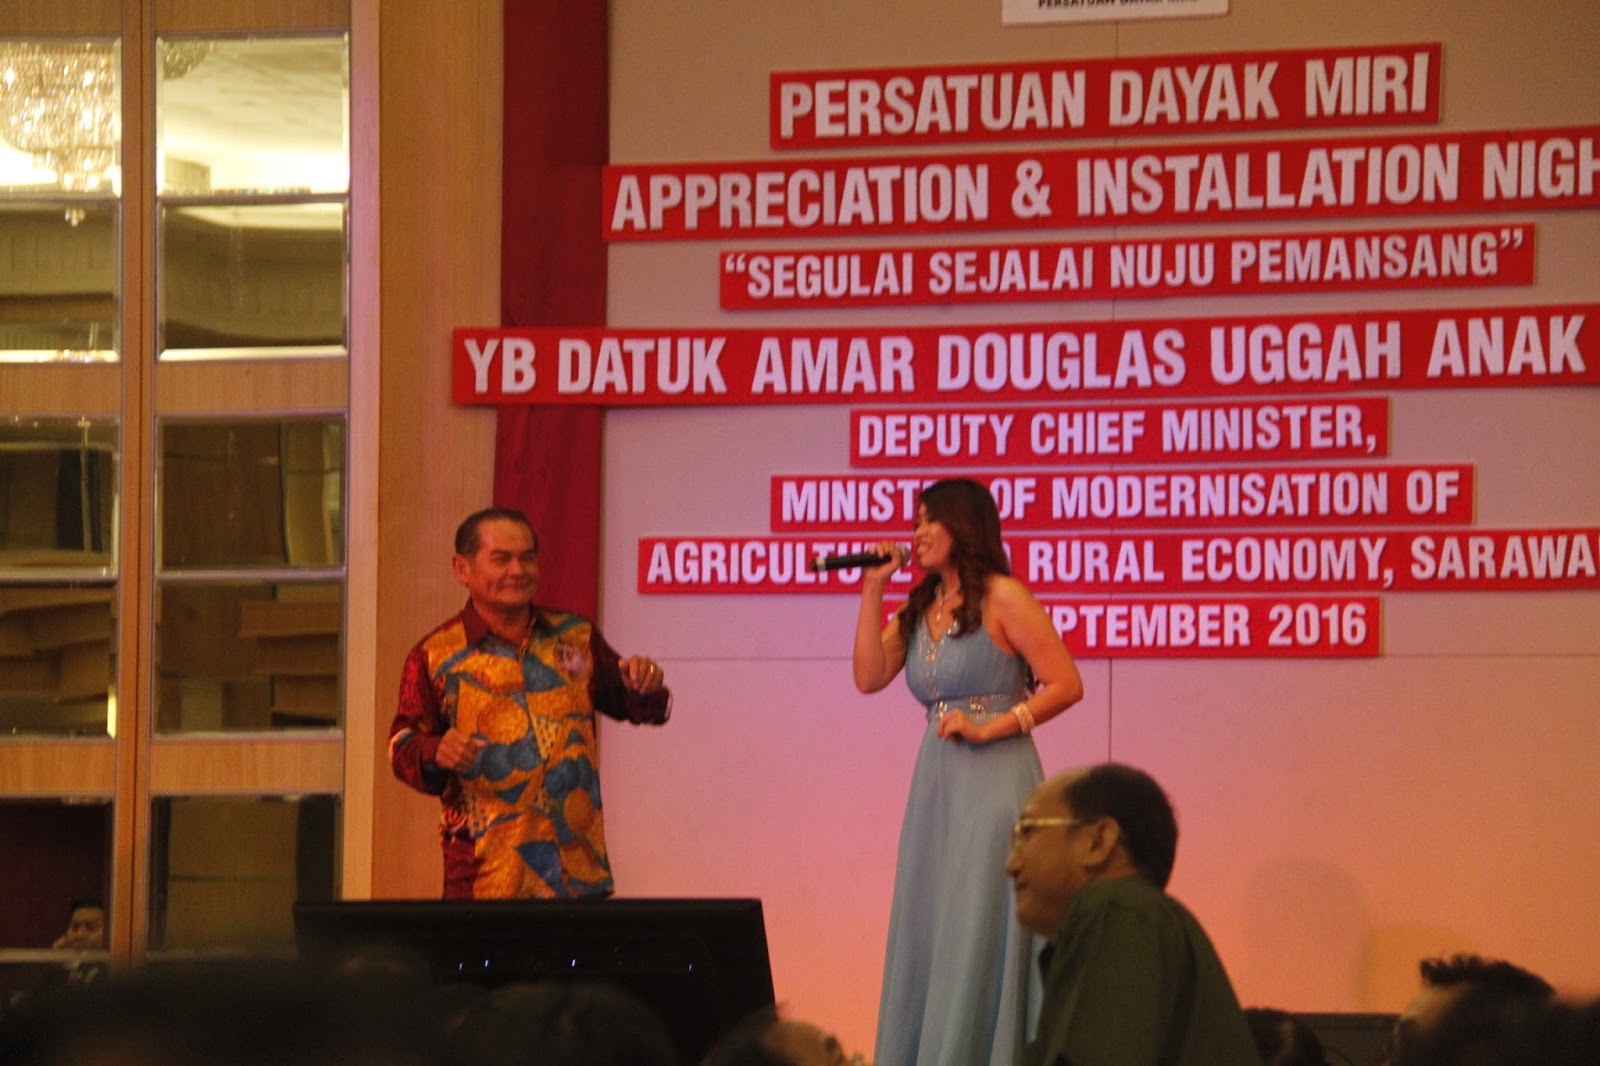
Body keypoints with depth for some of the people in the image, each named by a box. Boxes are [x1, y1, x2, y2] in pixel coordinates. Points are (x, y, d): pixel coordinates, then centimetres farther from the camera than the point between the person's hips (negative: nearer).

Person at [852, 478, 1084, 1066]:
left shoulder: (1002, 598, -6)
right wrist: (873, 589, 1)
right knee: (925, 937, 6)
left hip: (993, 778, -7)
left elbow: (1066, 684, -10)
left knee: (978, 937, -6)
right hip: (935, 785, 7)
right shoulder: (919, 608, 14)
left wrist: (988, 727, -15)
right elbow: (869, 676, 2)